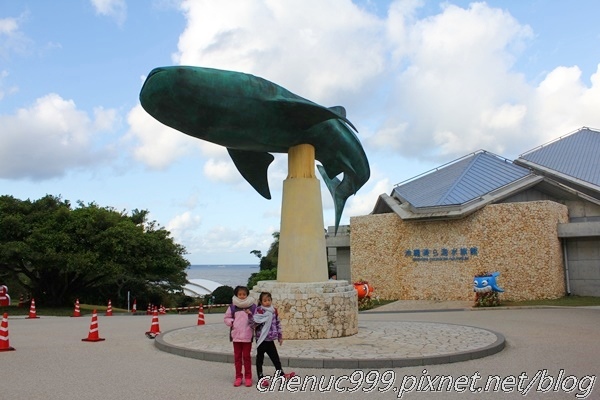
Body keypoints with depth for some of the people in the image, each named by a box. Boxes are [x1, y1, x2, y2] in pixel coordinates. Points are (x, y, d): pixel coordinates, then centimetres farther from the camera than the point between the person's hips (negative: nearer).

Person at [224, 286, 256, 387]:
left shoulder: (252, 306, -1)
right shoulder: (232, 307, 3)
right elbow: (226, 318, 11)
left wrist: (251, 315, -16)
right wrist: (232, 322, -7)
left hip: (247, 336, -2)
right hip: (236, 335, 2)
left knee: (246, 356, 4)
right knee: (237, 357, 9)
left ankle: (248, 377, 13)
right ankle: (238, 377, 18)